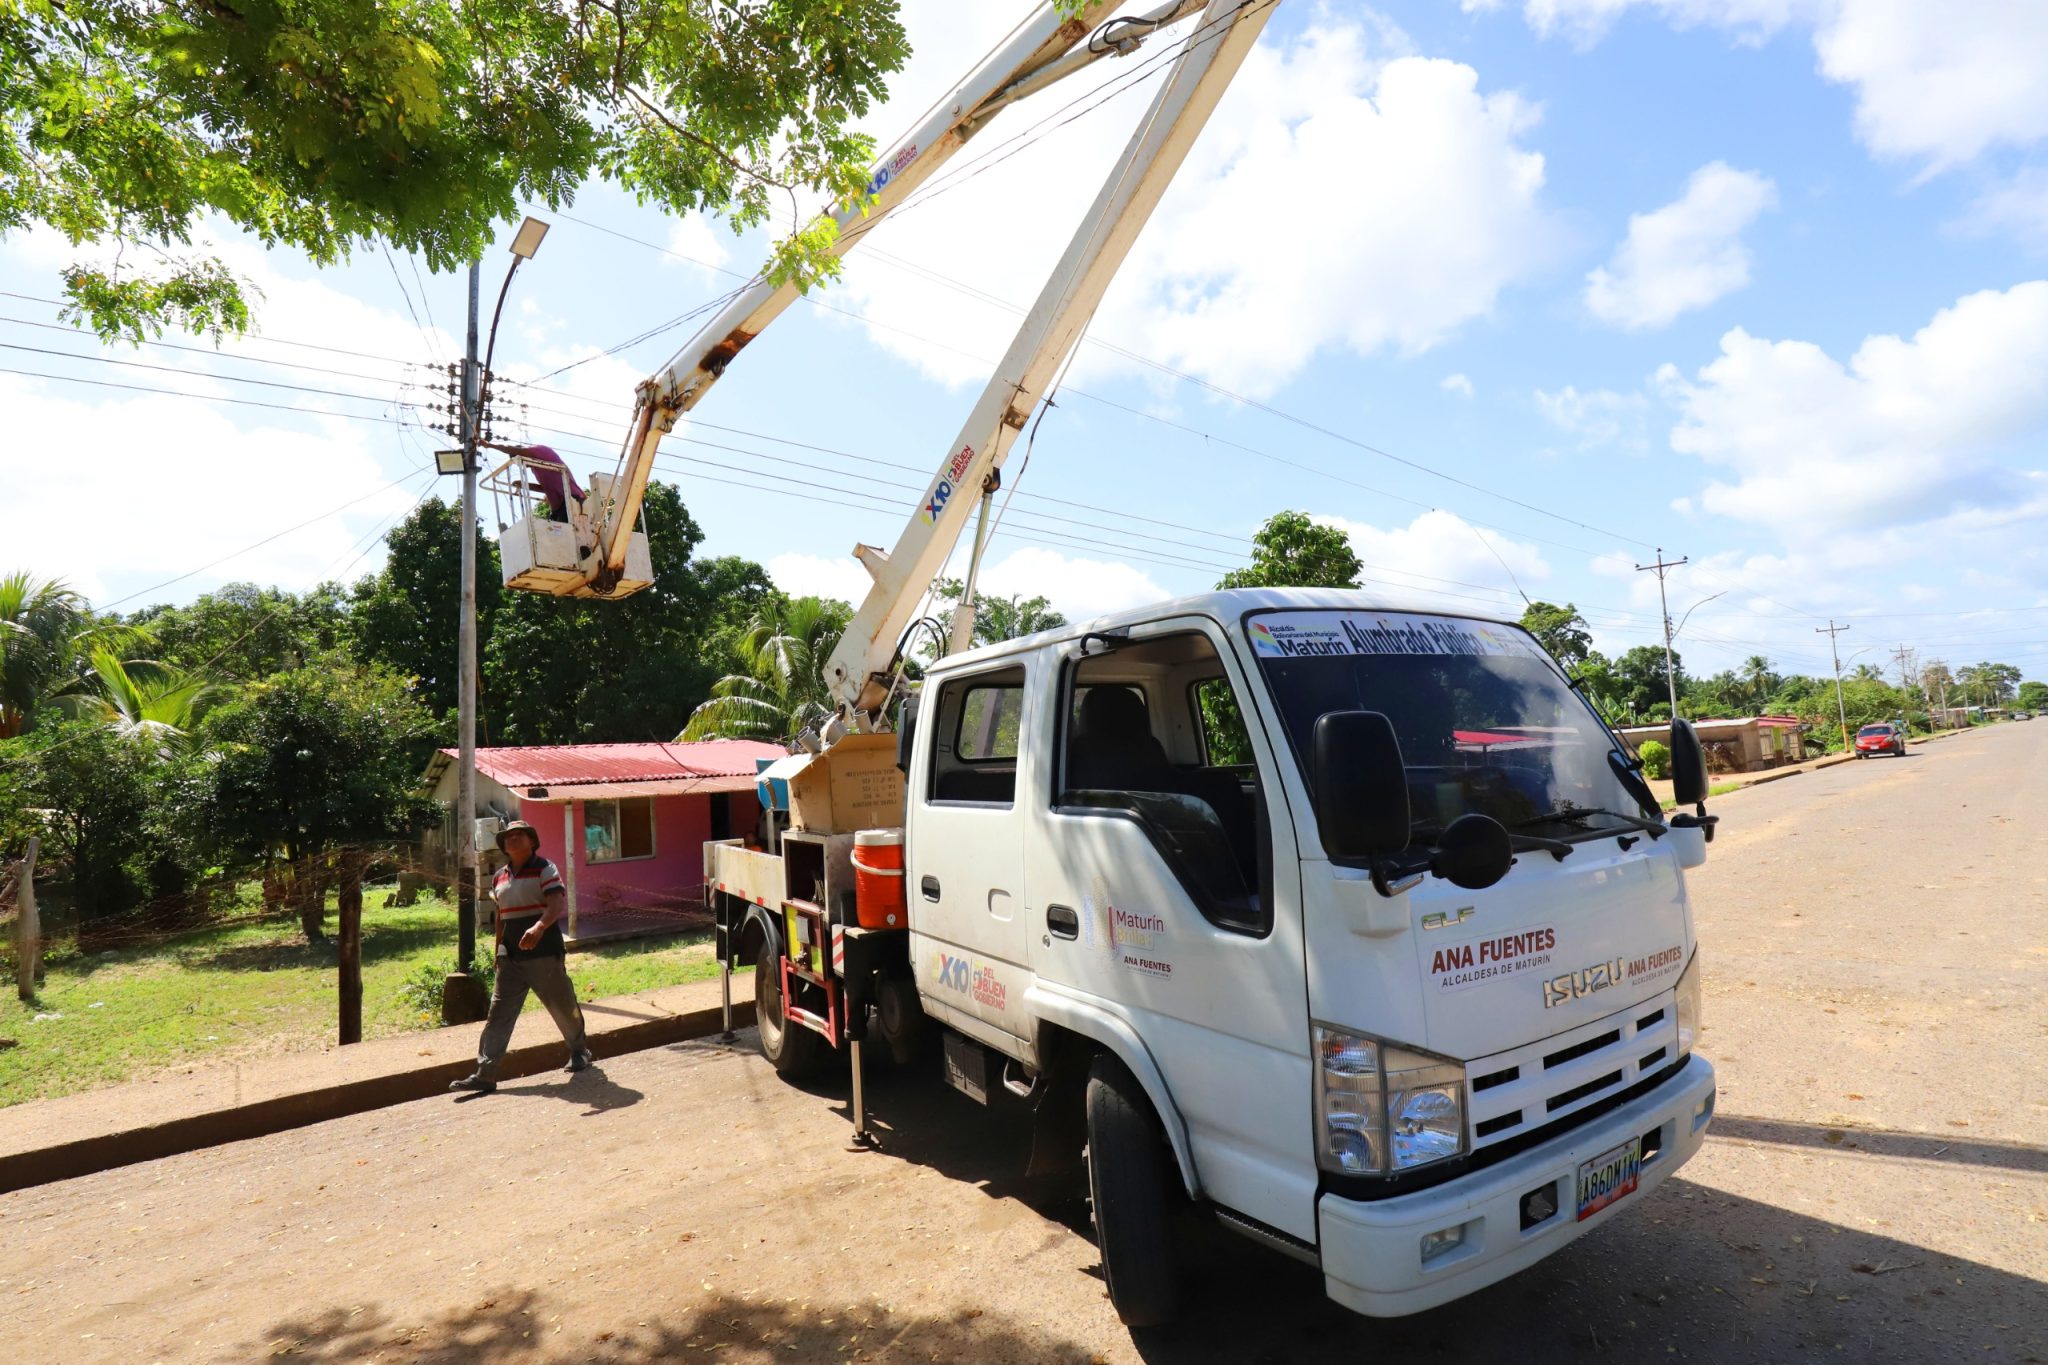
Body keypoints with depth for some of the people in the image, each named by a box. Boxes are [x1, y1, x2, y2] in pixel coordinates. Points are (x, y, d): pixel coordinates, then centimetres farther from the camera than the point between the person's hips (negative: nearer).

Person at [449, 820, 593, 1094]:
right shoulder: (499, 878, 12)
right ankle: (484, 1075, 0)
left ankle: (579, 1051, 28)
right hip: (511, 958, 5)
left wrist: (539, 928, -40)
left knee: (563, 1007, 7)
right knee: (498, 1014, -1)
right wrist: (498, 953, 20)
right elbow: (501, 917, 21)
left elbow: (557, 904, -22)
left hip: (544, 954, -5)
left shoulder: (544, 869, -7)